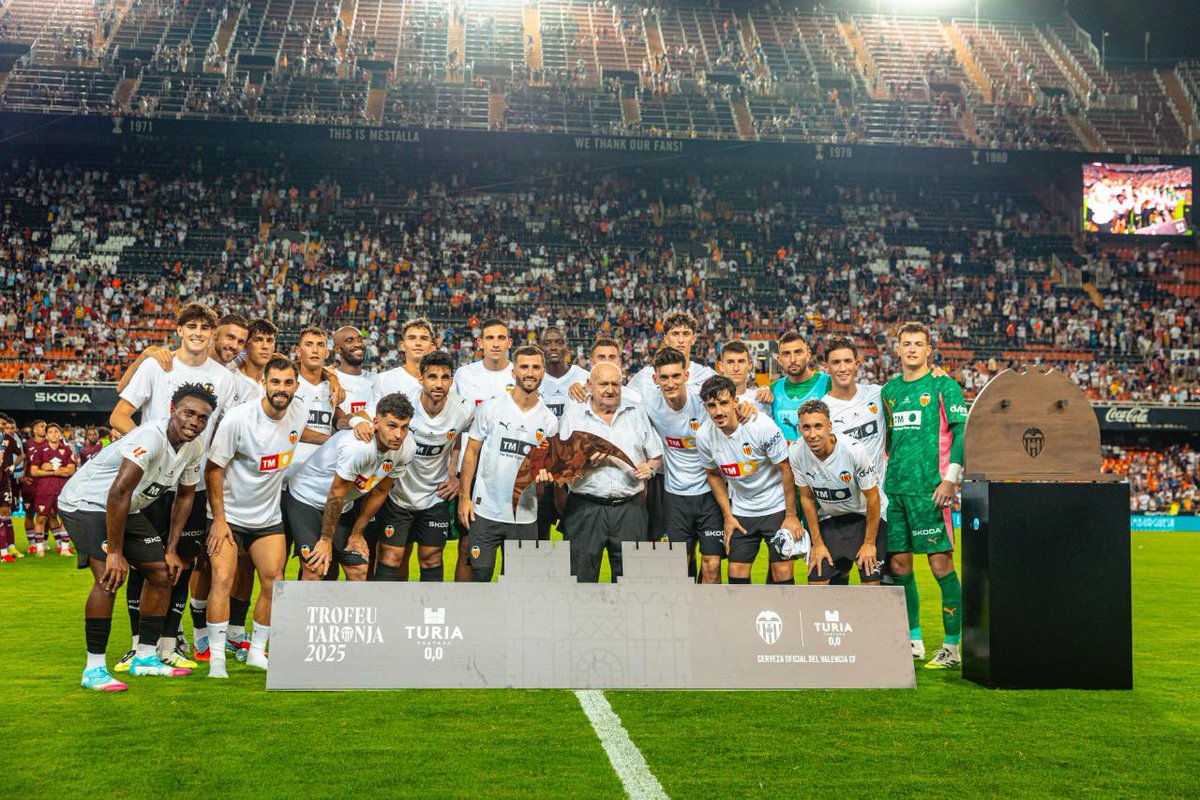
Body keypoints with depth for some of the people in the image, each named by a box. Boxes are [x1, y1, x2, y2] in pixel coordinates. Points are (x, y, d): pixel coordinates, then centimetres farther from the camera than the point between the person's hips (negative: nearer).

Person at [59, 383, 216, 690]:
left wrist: (171, 549, 8)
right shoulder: (151, 437, -31)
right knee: (109, 578, -24)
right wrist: (115, 552, -31)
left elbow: (185, 496, 10)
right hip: (87, 502, -9)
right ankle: (94, 669, -16)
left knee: (162, 573, 6)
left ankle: (146, 658, 18)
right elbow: (119, 493, -35)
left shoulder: (195, 446, -4)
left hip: (128, 509, 9)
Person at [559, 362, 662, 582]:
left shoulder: (636, 414, 14)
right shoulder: (573, 416, 6)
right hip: (586, 508, -2)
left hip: (630, 507, 2)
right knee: (582, 575, -1)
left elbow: (656, 455, 17)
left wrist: (650, 467, -4)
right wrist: (585, 464, -15)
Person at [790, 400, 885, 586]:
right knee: (817, 581, -4)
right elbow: (807, 498, -3)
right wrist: (818, 543, 0)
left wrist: (869, 543, -10)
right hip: (829, 519, 3)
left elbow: (872, 498, -16)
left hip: (865, 516, -3)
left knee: (871, 582, -8)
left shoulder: (854, 450, -28)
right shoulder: (796, 453, -17)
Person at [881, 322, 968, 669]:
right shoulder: (889, 389, 15)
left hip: (929, 488, -6)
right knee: (898, 563, 7)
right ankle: (913, 641, 19)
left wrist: (950, 479, -13)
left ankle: (953, 646, 2)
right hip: (894, 487, 6)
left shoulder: (943, 385, -1)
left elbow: (962, 431, -6)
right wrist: (882, 477, 17)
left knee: (941, 562, -5)